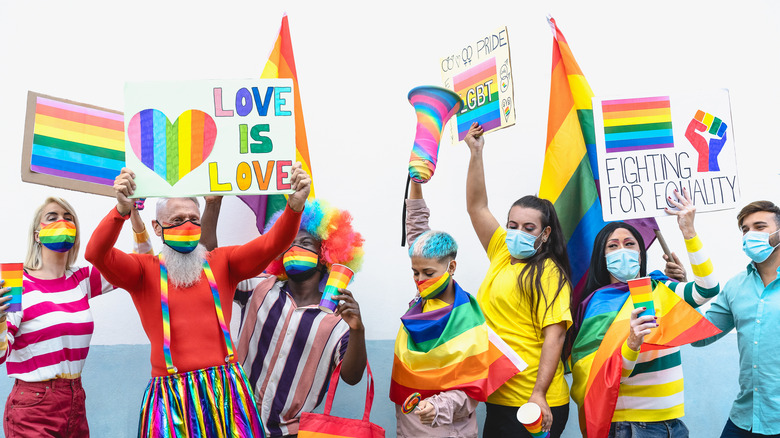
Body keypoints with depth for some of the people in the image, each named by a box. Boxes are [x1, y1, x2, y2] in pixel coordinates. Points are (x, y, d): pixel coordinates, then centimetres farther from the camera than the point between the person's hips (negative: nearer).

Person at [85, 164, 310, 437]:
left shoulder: (222, 263, 9)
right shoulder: (144, 270, 5)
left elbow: (272, 244, -4)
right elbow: (96, 254, -11)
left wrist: (295, 205, -21)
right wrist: (122, 210, -29)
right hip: (170, 394, -1)